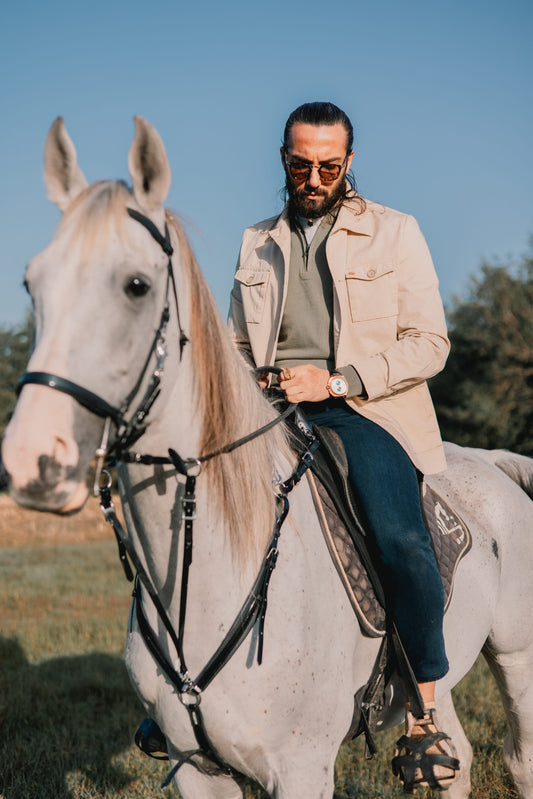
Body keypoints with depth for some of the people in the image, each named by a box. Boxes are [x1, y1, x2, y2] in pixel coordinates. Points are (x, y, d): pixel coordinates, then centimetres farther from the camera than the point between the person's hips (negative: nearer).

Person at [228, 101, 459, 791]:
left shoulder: (395, 234, 6)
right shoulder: (259, 243, 18)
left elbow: (428, 343, -1)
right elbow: (238, 341, 25)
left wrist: (336, 379, -14)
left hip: (367, 410, -4)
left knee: (401, 540, -30)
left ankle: (426, 713, -15)